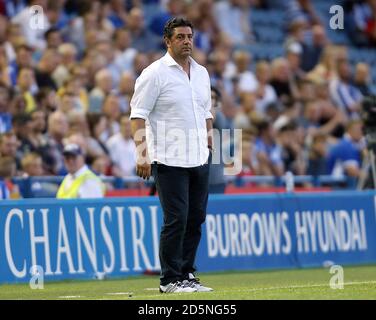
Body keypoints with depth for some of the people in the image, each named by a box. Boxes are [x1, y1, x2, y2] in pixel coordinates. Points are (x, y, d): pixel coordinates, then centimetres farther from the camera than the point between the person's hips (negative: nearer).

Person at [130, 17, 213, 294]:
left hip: (199, 159, 7)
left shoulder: (202, 73, 14)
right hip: (169, 160, -6)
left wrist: (210, 147, 17)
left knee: (196, 218, 7)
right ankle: (170, 280, -2)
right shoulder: (155, 73, -6)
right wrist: (142, 154, -17)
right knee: (176, 219, -9)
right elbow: (138, 115, -10)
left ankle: (187, 275, 16)